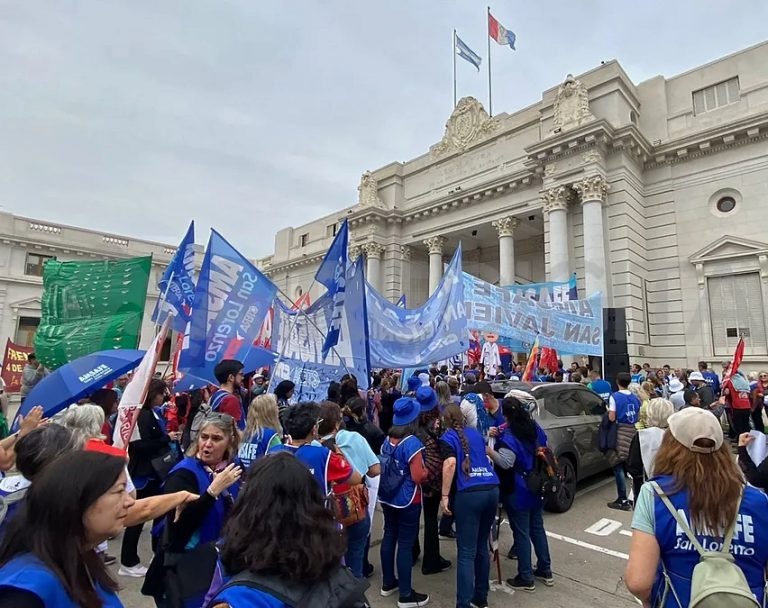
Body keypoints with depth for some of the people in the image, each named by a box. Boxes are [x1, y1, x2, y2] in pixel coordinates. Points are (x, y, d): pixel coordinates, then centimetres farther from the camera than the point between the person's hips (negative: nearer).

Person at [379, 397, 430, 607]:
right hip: (407, 501, -7)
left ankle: (388, 582, 33)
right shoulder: (412, 442, -21)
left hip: (387, 497, 8)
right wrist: (427, 469, -4)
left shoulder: (388, 439, 2)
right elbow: (418, 477, -21)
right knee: (405, 543, 3)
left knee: (389, 537, 18)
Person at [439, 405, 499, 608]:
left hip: (469, 494, -6)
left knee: (467, 552, 0)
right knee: (482, 546, 20)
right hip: (492, 489, 6)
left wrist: (444, 496, -12)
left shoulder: (447, 437, 3)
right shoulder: (475, 433, 20)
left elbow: (450, 463, -14)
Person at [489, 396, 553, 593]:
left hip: (517, 491, -8)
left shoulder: (509, 435, -23)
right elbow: (544, 450, 17)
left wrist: (487, 450, -27)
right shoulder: (535, 427, 3)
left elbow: (505, 462, -32)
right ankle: (545, 571, 31)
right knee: (537, 528, 20)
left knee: (521, 533, 3)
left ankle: (526, 578, 14)